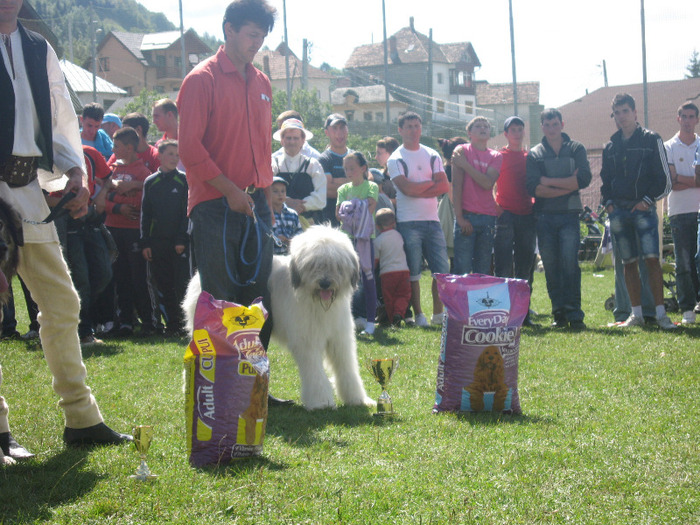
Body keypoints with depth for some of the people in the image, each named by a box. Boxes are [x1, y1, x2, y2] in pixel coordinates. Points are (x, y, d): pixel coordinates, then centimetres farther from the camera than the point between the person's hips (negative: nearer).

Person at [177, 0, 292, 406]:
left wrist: (267, 200, 16)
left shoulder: (261, 83, 16)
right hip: (215, 206, -6)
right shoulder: (203, 79, -5)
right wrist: (230, 190, -16)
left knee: (259, 300, 5)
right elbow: (190, 148, -12)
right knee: (221, 301, -4)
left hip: (253, 205, 6)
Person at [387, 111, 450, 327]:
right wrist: (432, 182, -1)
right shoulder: (396, 159, 1)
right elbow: (407, 188, -12)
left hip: (432, 220, 4)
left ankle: (438, 313, 11)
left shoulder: (432, 156, 14)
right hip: (408, 222, -4)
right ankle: (418, 315, 6)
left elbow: (445, 186, 2)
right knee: (413, 272, -2)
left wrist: (419, 191, -9)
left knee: (442, 269, -1)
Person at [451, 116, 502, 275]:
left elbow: (488, 183, -6)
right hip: (466, 216, -3)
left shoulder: (495, 157, 12)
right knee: (463, 269, -10)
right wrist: (460, 217, -11)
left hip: (488, 217, 3)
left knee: (483, 271, 3)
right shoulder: (462, 151, 5)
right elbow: (456, 185, -3)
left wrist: (465, 165, -10)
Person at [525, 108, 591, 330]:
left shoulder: (576, 149, 10)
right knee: (551, 266, 0)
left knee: (570, 262, -12)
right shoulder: (534, 154, 11)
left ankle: (574, 314, -13)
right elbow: (532, 187, -2)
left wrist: (549, 182, -5)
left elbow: (584, 178, -5)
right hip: (545, 216, 2)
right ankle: (559, 314, 6)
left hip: (569, 214, -1)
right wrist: (567, 186, -9)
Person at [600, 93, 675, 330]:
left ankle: (661, 313, -12)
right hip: (618, 211, 4)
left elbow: (664, 178, -1)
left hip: (643, 209, -4)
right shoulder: (610, 147, 15)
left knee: (652, 259, -13)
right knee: (628, 263, 5)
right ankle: (636, 314, 10)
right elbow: (605, 180, 22)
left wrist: (648, 200, -10)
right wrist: (607, 202, 7)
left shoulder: (651, 140, 1)